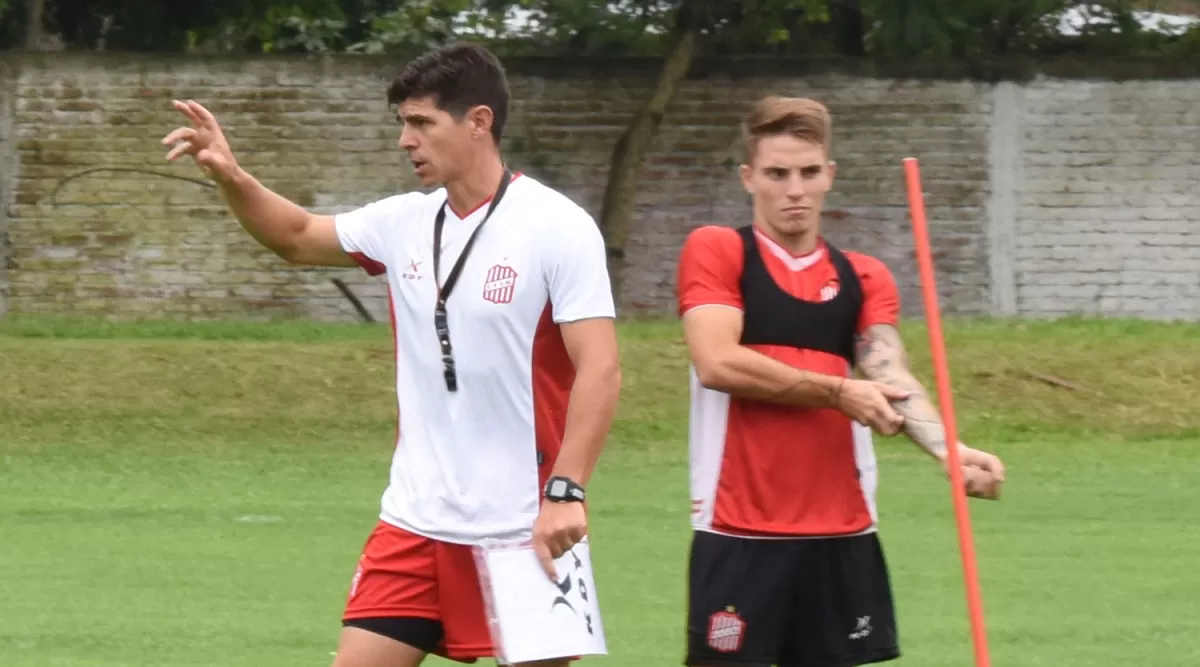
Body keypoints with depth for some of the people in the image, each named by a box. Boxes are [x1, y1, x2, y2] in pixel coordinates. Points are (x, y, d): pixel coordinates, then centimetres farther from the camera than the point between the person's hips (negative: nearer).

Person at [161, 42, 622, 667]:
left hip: (524, 530, -5)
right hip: (414, 522, 5)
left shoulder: (557, 227, -11)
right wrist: (231, 178, 4)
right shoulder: (403, 222, 6)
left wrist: (566, 492, -24)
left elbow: (599, 371, -16)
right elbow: (298, 237, 23)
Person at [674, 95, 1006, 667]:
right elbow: (716, 363, -14)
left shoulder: (863, 278, 12)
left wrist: (947, 449, -23)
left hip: (842, 536, 4)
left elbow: (890, 376, -3)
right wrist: (838, 392, -14)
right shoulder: (715, 252, 1)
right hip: (739, 536, -4)